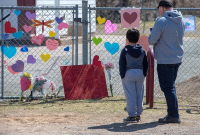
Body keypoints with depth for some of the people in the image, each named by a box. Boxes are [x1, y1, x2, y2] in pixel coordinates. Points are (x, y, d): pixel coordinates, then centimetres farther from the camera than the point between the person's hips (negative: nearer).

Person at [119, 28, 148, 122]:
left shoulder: (125, 51, -8)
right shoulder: (142, 51, 7)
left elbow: (122, 65, -8)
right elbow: (146, 64, 10)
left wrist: (122, 75, -1)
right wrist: (144, 74, 15)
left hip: (128, 74, -5)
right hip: (140, 74, 5)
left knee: (130, 96, -3)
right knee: (139, 95, 11)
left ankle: (132, 115, -4)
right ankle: (138, 114, 16)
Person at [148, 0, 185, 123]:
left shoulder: (161, 21, -17)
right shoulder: (182, 20, 6)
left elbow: (151, 40, -15)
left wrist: (152, 36, 6)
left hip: (165, 60, -8)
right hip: (178, 59, 8)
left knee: (167, 87, -1)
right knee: (171, 86, 18)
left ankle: (174, 115, -1)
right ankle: (172, 113, 20)